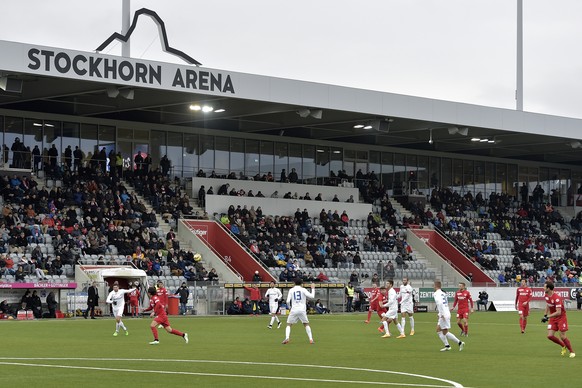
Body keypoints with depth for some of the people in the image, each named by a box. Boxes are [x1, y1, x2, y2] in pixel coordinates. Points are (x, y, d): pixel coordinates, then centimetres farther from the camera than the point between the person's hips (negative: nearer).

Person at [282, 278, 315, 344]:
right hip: (302, 310, 0)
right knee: (306, 324, 16)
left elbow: (288, 301, 0)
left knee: (289, 325, 9)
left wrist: (289, 306, 20)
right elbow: (312, 296, -1)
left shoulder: (291, 290, 6)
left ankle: (287, 338, -13)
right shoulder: (303, 290, 3)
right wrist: (313, 289, 13)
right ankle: (311, 339, 8)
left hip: (294, 310, 0)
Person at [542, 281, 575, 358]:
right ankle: (563, 346, 19)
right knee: (550, 336, -4)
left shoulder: (557, 298, -27)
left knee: (562, 337, -9)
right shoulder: (546, 296, -2)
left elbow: (558, 312, -31)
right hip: (553, 318, 7)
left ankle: (572, 352, 10)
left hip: (561, 317, -7)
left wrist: (548, 317, -30)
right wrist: (545, 315, 13)